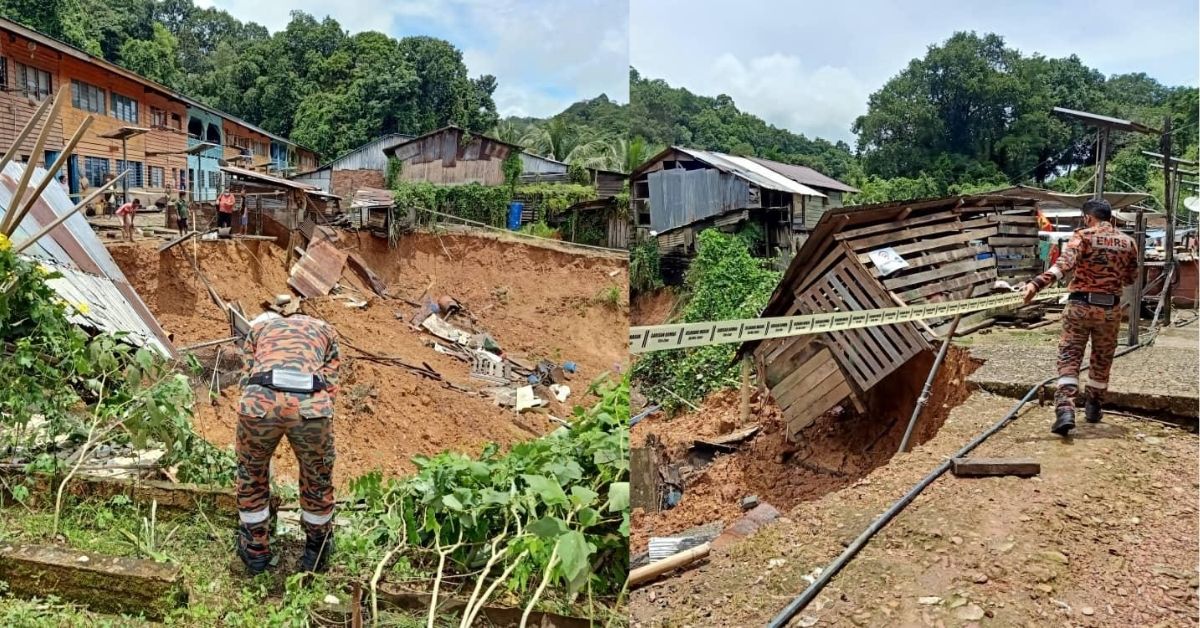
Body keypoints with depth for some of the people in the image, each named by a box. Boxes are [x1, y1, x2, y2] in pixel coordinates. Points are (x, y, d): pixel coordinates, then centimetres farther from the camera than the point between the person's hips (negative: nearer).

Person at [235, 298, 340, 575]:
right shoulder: (325, 330, 35)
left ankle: (255, 552, 45)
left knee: (251, 476, 29)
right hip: (311, 404, 0)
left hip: (260, 399, 0)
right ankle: (316, 552, 45)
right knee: (318, 480, 26)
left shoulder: (259, 327, 36)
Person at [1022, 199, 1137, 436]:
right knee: (1102, 360, 18)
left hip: (1080, 305, -3)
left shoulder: (1083, 236, -7)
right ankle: (1093, 407, 31)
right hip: (1110, 309, 3)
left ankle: (1065, 410, -16)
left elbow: (1064, 263, -25)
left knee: (1069, 357, -1)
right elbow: (1131, 278, 15)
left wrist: (1038, 283, -37)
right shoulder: (1127, 242, 6)